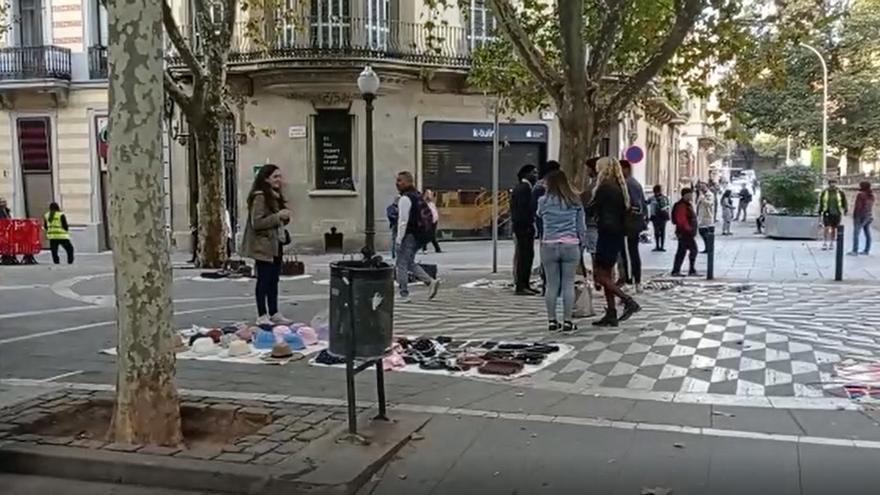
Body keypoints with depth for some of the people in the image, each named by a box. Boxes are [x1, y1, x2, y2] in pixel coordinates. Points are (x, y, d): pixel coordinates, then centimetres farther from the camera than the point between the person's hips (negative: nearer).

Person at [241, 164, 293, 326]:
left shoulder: (276, 196, 14)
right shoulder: (260, 197, -13)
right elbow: (256, 223, -20)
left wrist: (285, 218, 5)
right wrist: (278, 216, -22)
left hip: (276, 244, 9)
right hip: (264, 246, -8)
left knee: (274, 279, 12)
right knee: (264, 280, -3)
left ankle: (274, 313, 19)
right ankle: (262, 316, 4)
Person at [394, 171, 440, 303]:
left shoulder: (405, 198, -14)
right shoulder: (419, 196, 15)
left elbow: (403, 221, -19)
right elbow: (428, 215, 19)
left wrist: (398, 240, -18)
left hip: (409, 235, -9)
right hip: (419, 235, 9)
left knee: (402, 264, -1)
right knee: (410, 263, 18)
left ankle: (404, 295, 1)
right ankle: (430, 281, 7)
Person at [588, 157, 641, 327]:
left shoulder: (605, 187, -13)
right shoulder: (619, 188, 13)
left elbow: (591, 209, -9)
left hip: (607, 234, -9)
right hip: (618, 235, 9)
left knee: (599, 276, -4)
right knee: (607, 275, 12)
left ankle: (629, 301, -9)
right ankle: (611, 314, 13)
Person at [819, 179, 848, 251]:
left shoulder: (840, 193, 1)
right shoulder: (824, 193, 3)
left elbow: (844, 202, 7)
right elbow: (821, 203, 10)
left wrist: (845, 210, -5)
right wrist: (820, 212, 10)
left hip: (836, 213, 1)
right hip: (827, 213, -1)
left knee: (834, 229, 7)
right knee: (827, 228, -10)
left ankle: (832, 243, 19)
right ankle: (826, 244, -8)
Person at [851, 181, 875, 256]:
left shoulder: (861, 195, -13)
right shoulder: (871, 195, 10)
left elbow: (857, 206, -15)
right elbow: (871, 206, 13)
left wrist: (854, 216, -9)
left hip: (861, 215, -8)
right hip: (870, 215, 8)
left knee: (856, 233, -7)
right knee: (867, 234, 11)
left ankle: (855, 251, -12)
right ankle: (867, 251, 14)